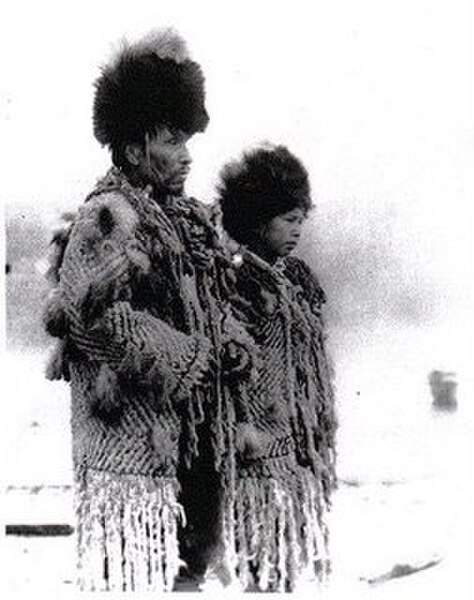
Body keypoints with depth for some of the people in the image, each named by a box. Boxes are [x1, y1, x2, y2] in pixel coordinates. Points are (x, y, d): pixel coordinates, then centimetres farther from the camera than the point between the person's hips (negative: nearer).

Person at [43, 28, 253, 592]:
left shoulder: (186, 217, 16)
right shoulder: (107, 217, -12)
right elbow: (93, 312, -23)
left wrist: (229, 340, 1)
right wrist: (192, 356, -17)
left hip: (188, 438, 9)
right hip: (130, 436, -9)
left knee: (194, 564, 15)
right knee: (134, 574, -5)